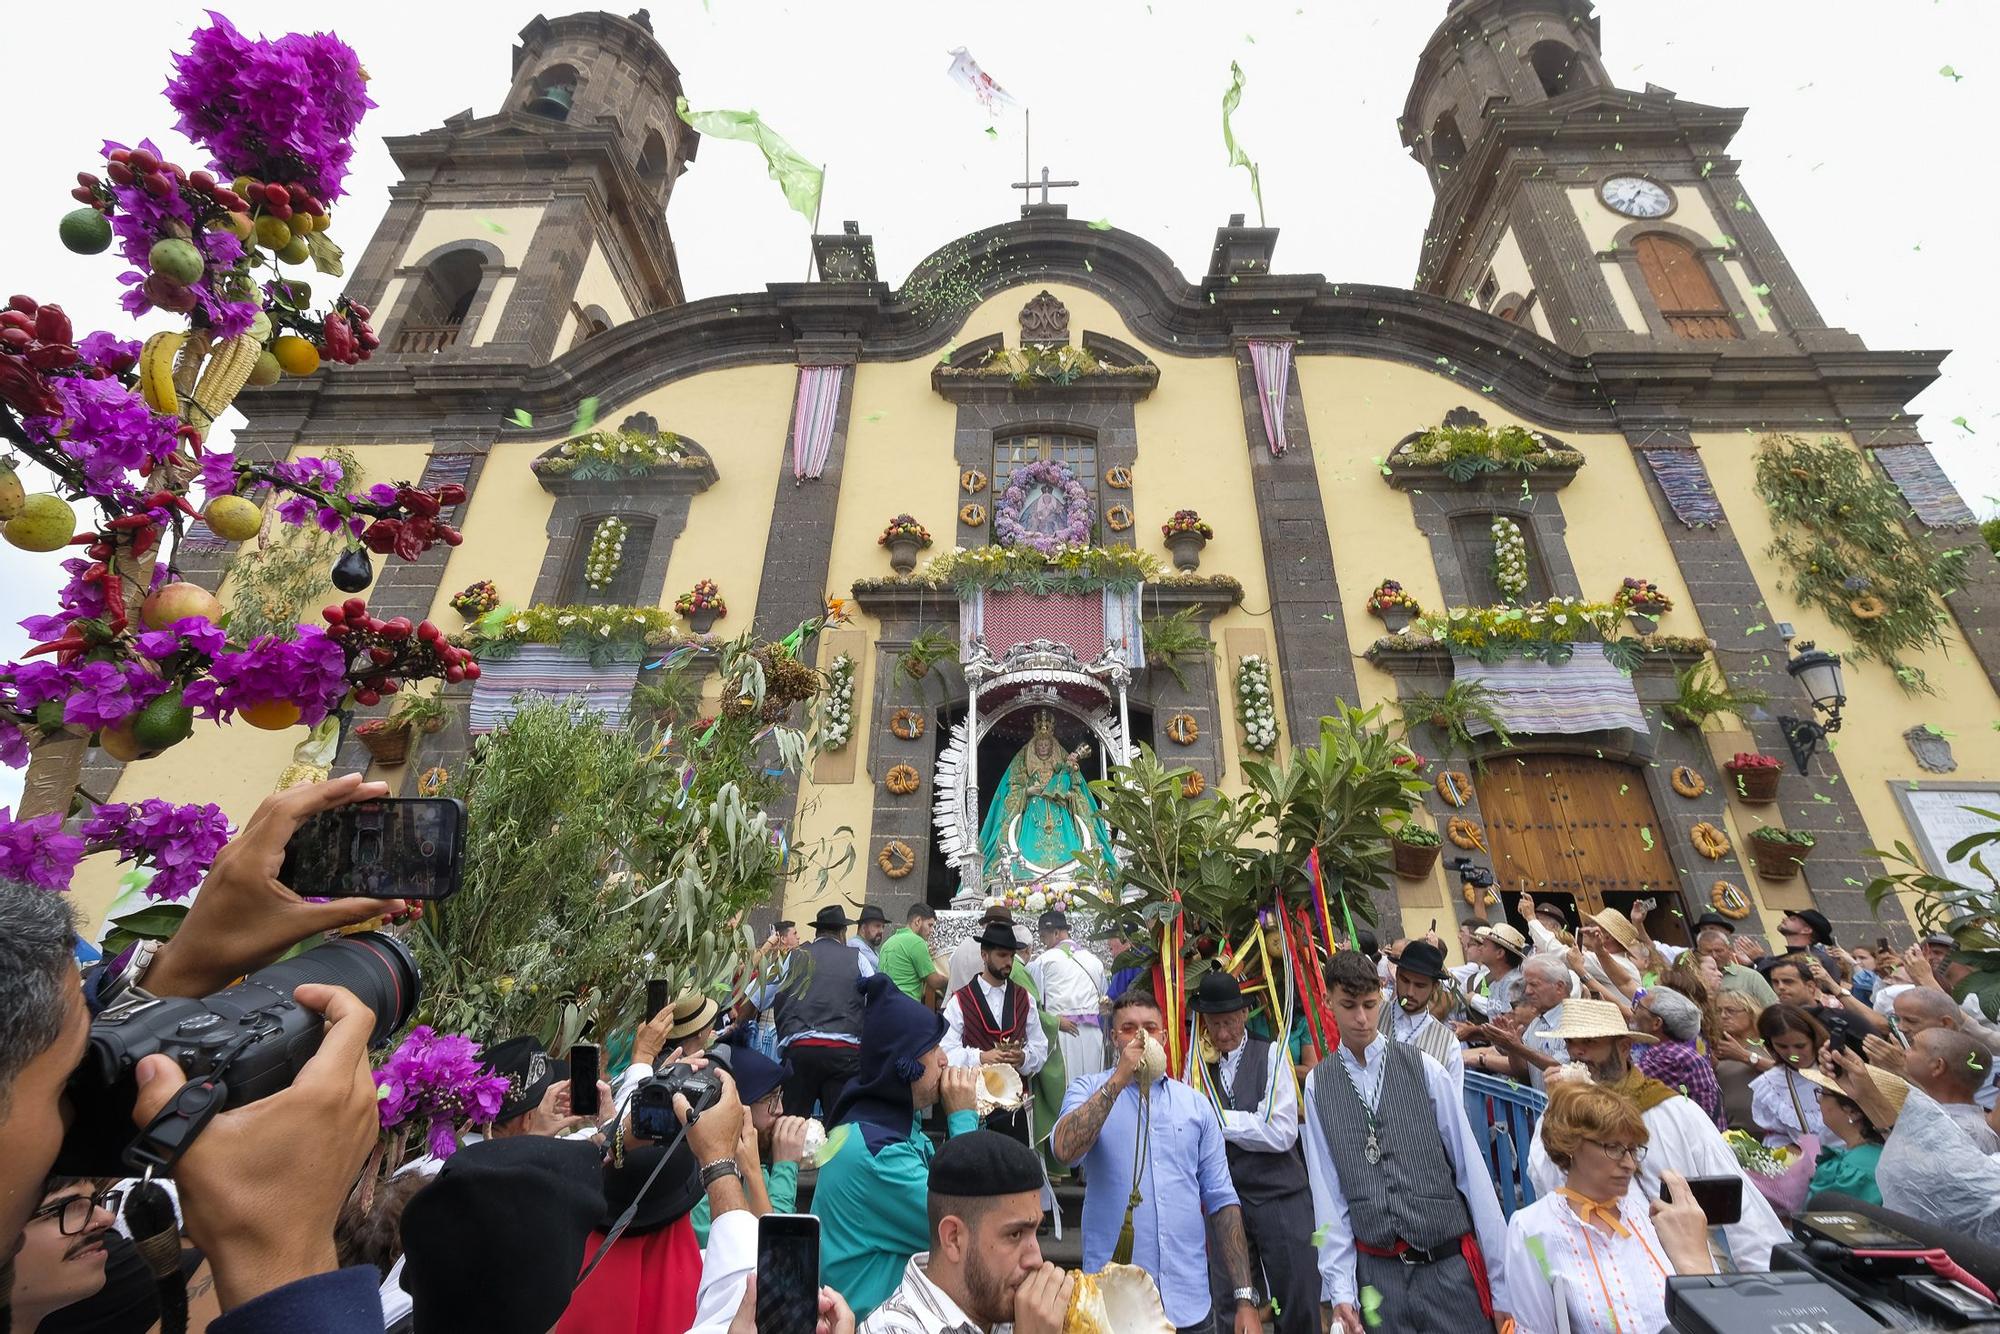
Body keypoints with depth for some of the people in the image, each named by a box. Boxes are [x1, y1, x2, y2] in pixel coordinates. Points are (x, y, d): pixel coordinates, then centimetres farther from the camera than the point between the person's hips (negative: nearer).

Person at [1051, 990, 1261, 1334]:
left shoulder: (1195, 1103, 4)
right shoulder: (1090, 1091, -4)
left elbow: (1221, 1201, 6)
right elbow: (1065, 1150, -23)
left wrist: (1245, 1299, 1)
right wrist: (1120, 1078, -24)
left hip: (1190, 1303, 3)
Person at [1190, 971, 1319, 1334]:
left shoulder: (1271, 1055, -8)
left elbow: (1282, 1133, -16)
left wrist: (1219, 1118, -15)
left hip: (1280, 1197, -2)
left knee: (1298, 1304, 9)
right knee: (1229, 1305, 12)